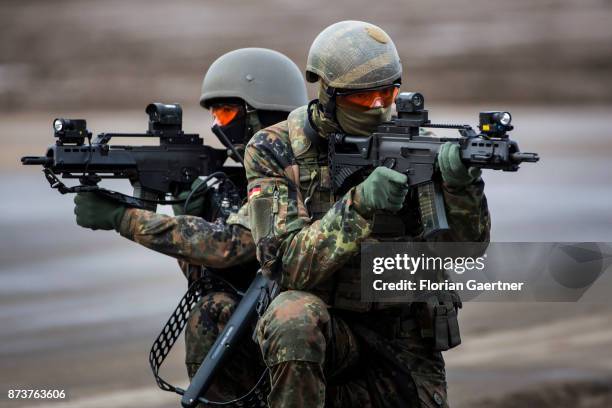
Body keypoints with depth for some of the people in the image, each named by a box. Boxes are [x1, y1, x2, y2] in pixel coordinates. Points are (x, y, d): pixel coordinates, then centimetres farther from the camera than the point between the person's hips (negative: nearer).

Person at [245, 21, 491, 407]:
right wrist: (359, 205, -32)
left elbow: (466, 244, -9)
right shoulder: (273, 151, -8)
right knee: (293, 315, -34)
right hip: (325, 330, -3)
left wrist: (461, 185, -30)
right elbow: (287, 265, -19)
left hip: (404, 345, 3)